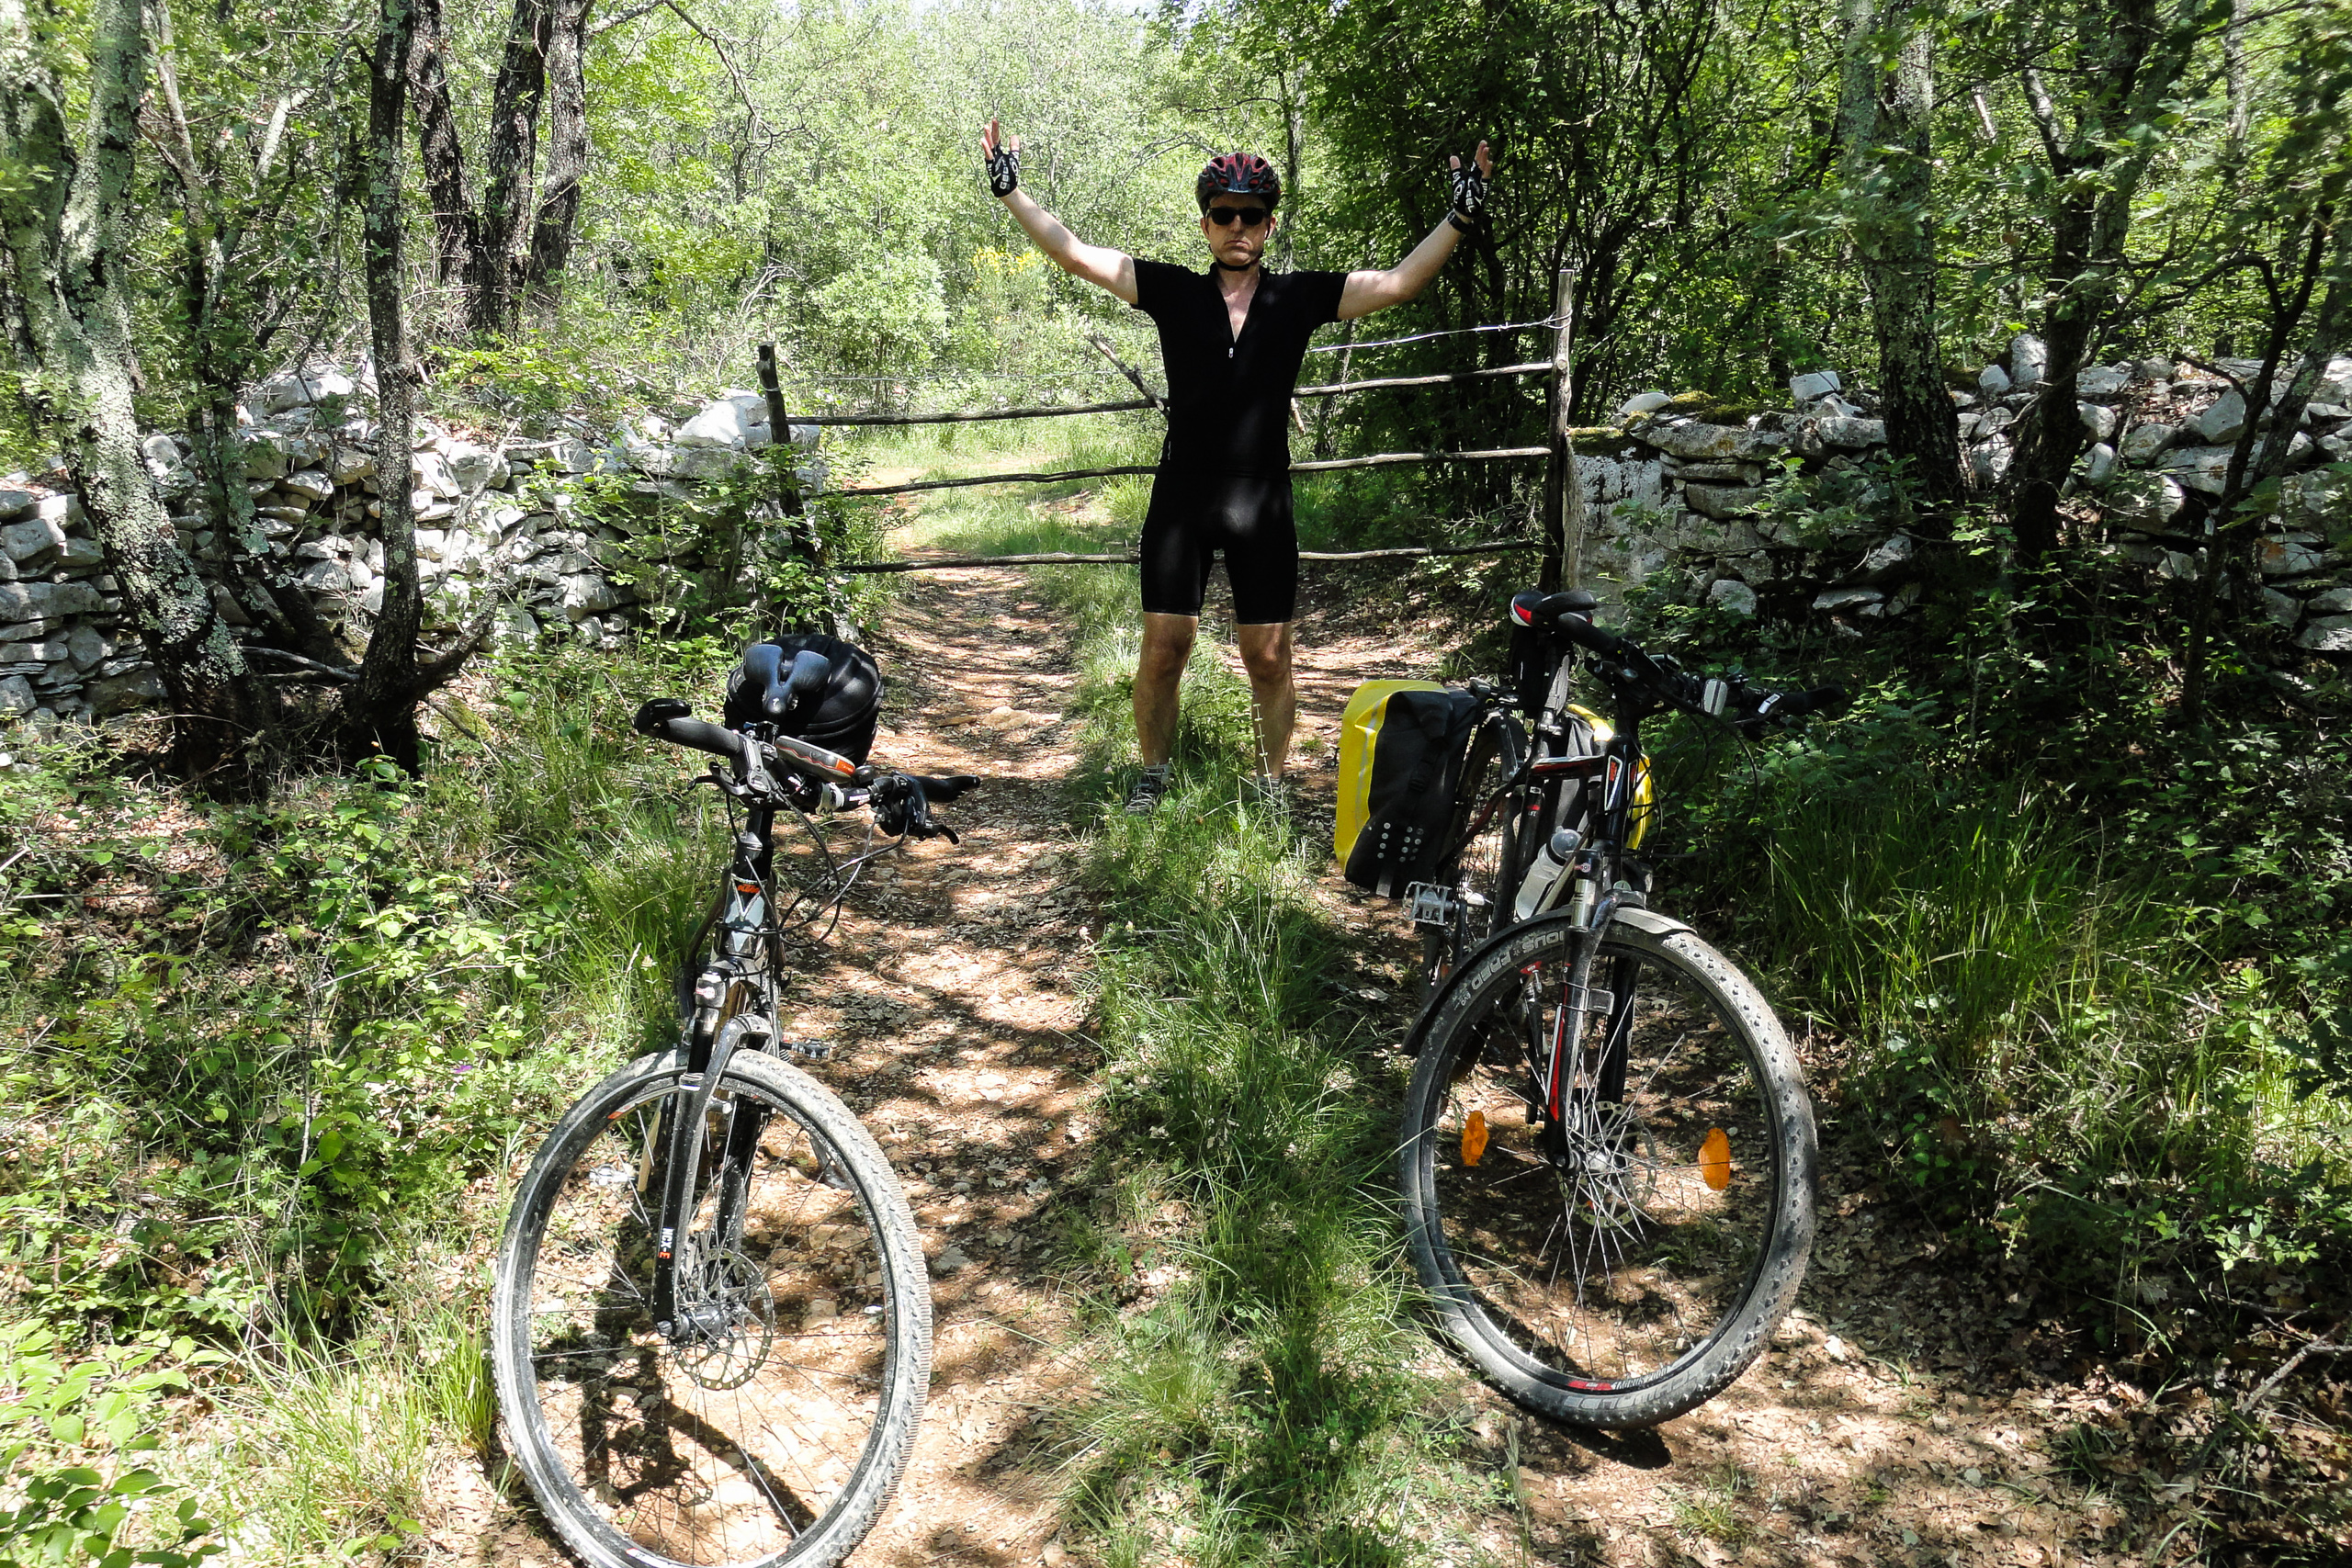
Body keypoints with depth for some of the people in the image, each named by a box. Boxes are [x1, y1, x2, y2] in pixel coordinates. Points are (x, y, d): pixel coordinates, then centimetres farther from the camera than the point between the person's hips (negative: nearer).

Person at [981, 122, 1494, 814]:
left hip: (1261, 501, 0)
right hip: (1181, 496, 0)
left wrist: (1460, 217, -10)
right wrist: (1011, 191, -7)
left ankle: (1272, 786, 22)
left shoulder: (1299, 298, 3)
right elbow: (1077, 255, -2)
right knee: (1164, 648, 2)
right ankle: (1152, 775, 23)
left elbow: (1398, 283, -3)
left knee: (1269, 658, 4)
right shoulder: (1172, 291, 2)